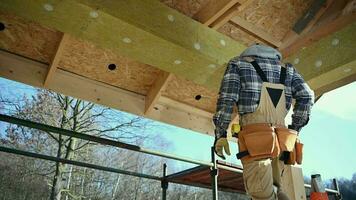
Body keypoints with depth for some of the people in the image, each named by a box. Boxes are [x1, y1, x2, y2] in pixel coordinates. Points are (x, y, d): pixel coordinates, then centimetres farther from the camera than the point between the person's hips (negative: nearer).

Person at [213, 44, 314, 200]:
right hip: (281, 137, 4)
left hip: (254, 135, -4)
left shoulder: (237, 63, 14)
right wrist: (294, 129, 15)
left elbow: (226, 99, -1)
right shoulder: (286, 68, 24)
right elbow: (306, 95, 10)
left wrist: (220, 134, 0)